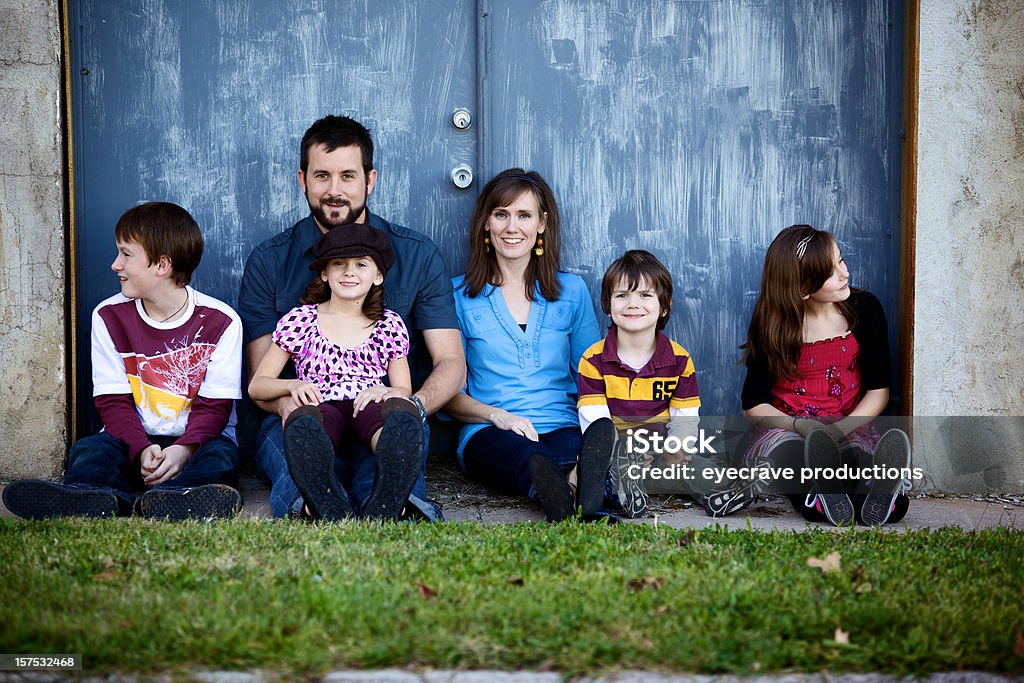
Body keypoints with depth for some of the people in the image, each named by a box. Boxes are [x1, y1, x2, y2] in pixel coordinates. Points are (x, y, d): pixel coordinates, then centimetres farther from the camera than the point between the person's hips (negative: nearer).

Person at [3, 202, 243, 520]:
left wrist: (183, 449, -29)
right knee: (90, 449, -26)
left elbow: (214, 407, -7)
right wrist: (141, 450, -22)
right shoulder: (109, 316, 4)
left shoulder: (220, 321, -4)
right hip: (135, 441, 2)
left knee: (219, 455, -33)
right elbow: (113, 401, -1)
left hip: (194, 443, -2)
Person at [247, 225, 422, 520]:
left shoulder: (390, 326, 20)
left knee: (403, 414, -37)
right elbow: (256, 386, 16)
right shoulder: (300, 320, 17)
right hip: (323, 410, -1)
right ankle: (335, 517, -58)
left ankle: (380, 515, -55)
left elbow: (405, 390, 19)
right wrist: (293, 385, -7)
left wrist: (387, 391, -6)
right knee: (301, 421, -40)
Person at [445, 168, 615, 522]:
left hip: (564, 429, 2)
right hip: (488, 433, -1)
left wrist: (600, 422, -6)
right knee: (525, 453, -41)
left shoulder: (572, 291, 18)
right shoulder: (460, 294, 12)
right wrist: (496, 415, -11)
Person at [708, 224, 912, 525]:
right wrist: (802, 426, -20)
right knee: (783, 449, -38)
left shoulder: (864, 308, 2)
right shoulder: (774, 327, -1)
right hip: (786, 427, -1)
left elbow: (878, 390, 2)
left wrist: (839, 429, -16)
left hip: (850, 426, 1)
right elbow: (754, 404, -1)